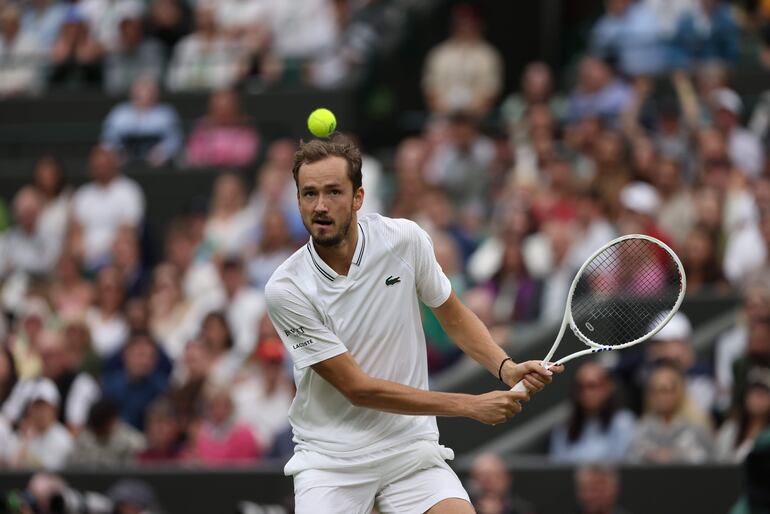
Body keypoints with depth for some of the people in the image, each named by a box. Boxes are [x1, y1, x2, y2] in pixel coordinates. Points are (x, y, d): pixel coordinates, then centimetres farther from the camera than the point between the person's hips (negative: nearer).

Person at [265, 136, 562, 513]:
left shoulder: (404, 239, -6)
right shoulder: (285, 289, -15)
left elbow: (453, 315, 12)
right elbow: (358, 389, -15)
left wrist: (506, 368, -7)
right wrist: (471, 405, -16)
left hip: (411, 448, 2)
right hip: (330, 457, -1)